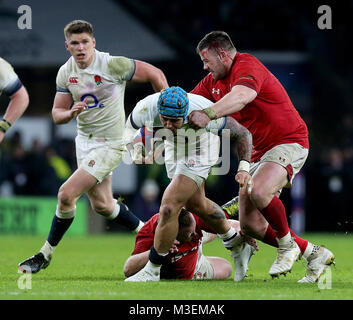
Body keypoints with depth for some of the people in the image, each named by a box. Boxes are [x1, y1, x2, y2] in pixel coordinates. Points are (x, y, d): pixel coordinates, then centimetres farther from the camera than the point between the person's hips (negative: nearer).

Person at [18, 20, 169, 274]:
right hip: (84, 141, 7)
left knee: (66, 194, -15)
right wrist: (71, 113, -21)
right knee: (102, 205, 16)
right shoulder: (65, 72, -3)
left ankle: (45, 255, 0)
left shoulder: (113, 65, -20)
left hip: (110, 145, -7)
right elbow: (57, 114, 3)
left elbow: (155, 74, -10)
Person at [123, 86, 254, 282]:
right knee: (195, 204, 21)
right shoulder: (146, 108, -33)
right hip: (174, 148, 5)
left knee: (169, 209, -15)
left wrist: (243, 168, -31)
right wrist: (134, 150, -25)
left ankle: (152, 271, 0)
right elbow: (131, 127, -7)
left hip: (199, 152, -5)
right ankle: (234, 241, 46)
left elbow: (242, 133, -23)